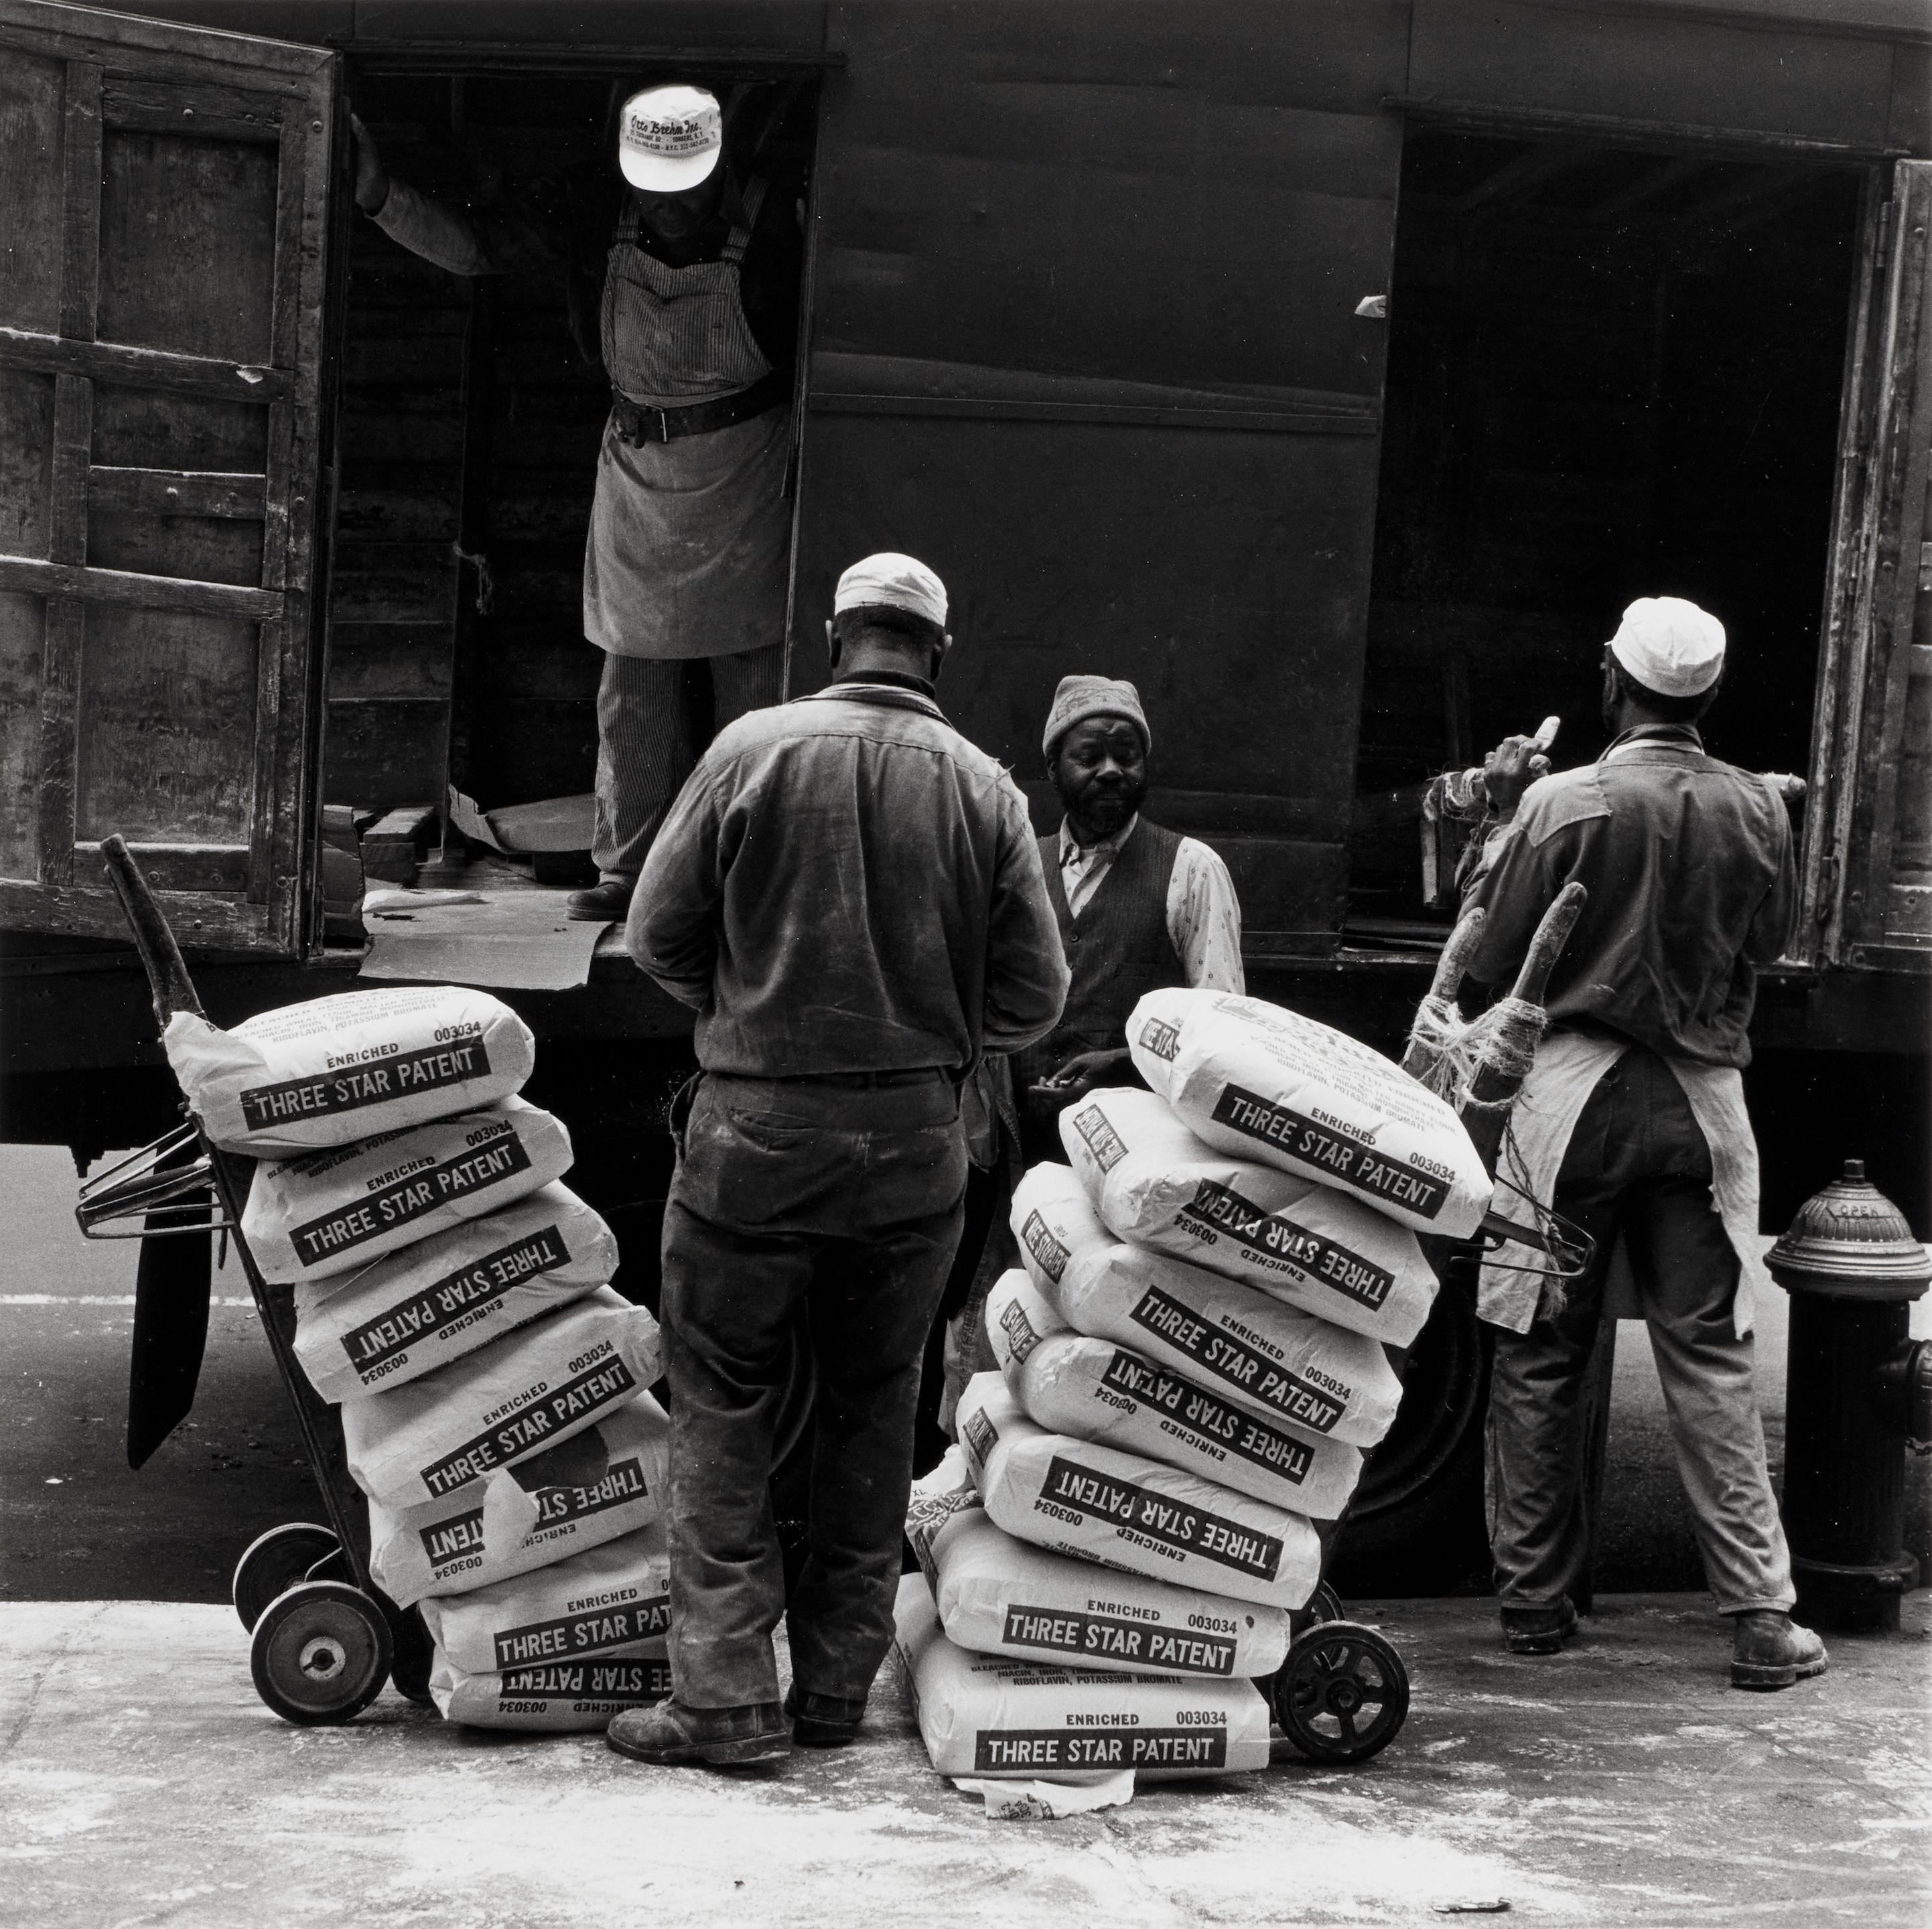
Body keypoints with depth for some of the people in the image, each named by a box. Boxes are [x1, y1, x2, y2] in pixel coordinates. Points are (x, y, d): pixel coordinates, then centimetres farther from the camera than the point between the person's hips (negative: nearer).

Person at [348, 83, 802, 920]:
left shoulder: (769, 220, -14)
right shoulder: (593, 210, -7)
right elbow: (471, 244, -9)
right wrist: (379, 194, -23)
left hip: (747, 469, -3)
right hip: (639, 463, 3)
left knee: (752, 678, 0)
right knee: (634, 680, 6)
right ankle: (632, 869, 16)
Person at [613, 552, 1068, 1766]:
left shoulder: (751, 750, -6)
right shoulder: (984, 788, -2)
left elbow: (658, 935, -2)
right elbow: (1033, 998, 0)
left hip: (755, 1130, -2)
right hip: (915, 1137, 2)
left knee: (723, 1408, 7)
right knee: (875, 1411, 14)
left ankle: (726, 1693, 4)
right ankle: (838, 1687, 21)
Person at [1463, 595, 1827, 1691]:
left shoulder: (1562, 803, -10)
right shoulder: (1759, 809, -2)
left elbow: (1494, 961, -3)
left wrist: (1503, 820, 7)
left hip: (1574, 1090, -2)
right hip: (1702, 1099, 2)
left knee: (1543, 1357, 8)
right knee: (1711, 1361, 5)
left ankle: (1538, 1601, 16)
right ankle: (1762, 1618, 4)